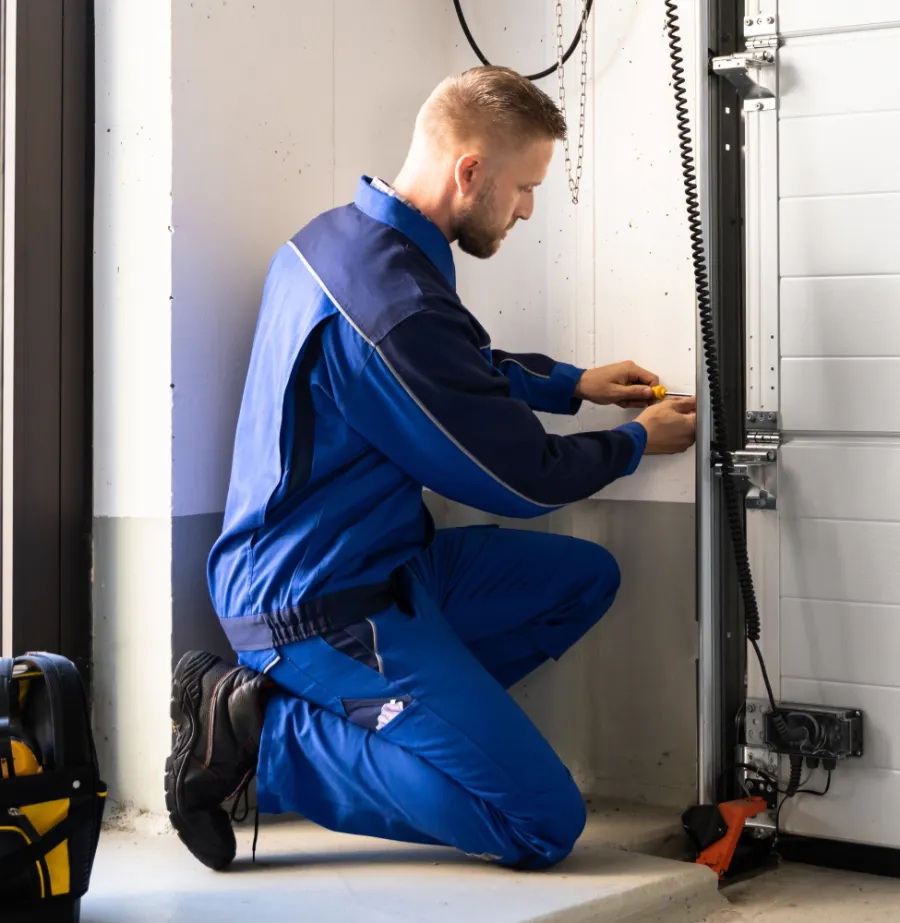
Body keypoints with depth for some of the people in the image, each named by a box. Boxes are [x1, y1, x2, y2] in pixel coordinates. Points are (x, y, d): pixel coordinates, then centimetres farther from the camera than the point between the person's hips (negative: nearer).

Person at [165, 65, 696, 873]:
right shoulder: (396, 304, -26)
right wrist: (640, 442, 4)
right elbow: (523, 478, -13)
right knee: (545, 824, -10)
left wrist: (573, 384, 19)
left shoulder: (338, 236, 5)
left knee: (585, 577, 17)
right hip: (324, 606, -10)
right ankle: (263, 737, -6)